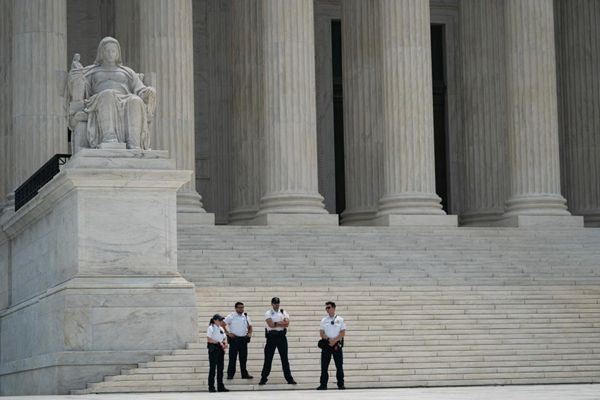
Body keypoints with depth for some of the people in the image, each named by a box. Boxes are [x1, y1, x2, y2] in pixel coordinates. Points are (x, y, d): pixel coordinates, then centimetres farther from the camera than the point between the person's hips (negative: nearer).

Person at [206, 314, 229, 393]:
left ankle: (220, 386, 11)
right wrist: (218, 342, -20)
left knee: (220, 368, 7)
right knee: (212, 368, -4)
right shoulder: (211, 328, -7)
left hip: (220, 349, 7)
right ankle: (211, 387, 0)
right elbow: (209, 339, -15)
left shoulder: (221, 329, 14)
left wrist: (225, 343, -3)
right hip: (213, 349, -7)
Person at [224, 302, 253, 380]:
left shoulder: (245, 317, 11)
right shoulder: (231, 317, -4)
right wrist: (228, 333, -11)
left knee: (243, 358, 8)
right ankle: (230, 374, 3)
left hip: (244, 339, 4)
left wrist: (250, 333, 6)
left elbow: (250, 326, 23)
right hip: (234, 339, -4)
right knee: (232, 358, -2)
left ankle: (244, 374, 15)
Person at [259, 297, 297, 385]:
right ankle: (263, 378, 6)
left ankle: (289, 378, 8)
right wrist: (281, 323, -7)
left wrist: (276, 323, -12)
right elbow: (271, 324, -15)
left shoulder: (283, 312, 9)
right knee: (268, 358, 0)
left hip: (281, 336, 2)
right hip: (271, 336, -2)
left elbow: (287, 323, -7)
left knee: (284, 358, 5)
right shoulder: (268, 313, 1)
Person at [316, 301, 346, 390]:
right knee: (324, 366, 0)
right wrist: (329, 339, -12)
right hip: (326, 344, 1)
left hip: (337, 344, -1)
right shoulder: (324, 320, 8)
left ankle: (341, 384, 7)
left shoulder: (340, 319, 3)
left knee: (339, 365, 0)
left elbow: (343, 333, -2)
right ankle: (323, 384, 4)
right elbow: (322, 333, 3)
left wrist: (335, 340, -13)